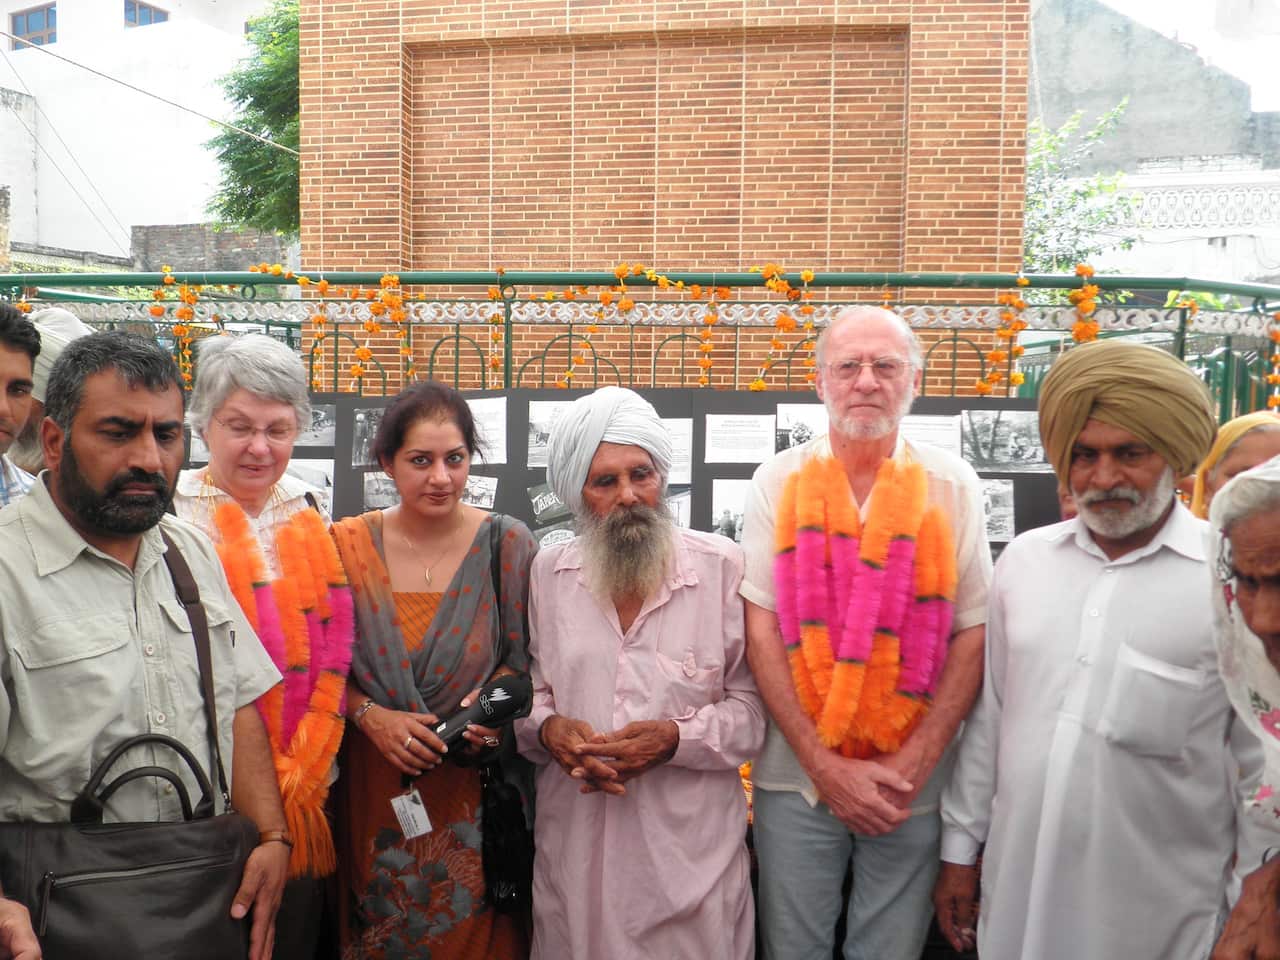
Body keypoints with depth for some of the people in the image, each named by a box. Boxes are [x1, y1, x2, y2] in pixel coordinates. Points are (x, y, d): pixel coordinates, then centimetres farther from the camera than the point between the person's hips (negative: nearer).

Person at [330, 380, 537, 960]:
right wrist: (370, 715, -13)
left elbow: (524, 659, 2)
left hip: (474, 791, -1)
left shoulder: (505, 543, -5)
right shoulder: (348, 545, -1)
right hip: (372, 788, 1)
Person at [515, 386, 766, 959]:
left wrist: (675, 738, -20)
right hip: (574, 843, 3)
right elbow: (528, 692, 10)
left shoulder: (722, 567, -7)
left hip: (689, 844, -2)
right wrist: (549, 729, -11)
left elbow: (753, 705, -5)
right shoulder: (548, 573, 3)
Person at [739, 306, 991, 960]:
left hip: (912, 782, 0)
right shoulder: (779, 482, -3)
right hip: (795, 774, 0)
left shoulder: (952, 485, -1)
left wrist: (911, 766, -10)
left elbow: (972, 635, -2)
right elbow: (761, 632, -5)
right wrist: (824, 766, -10)